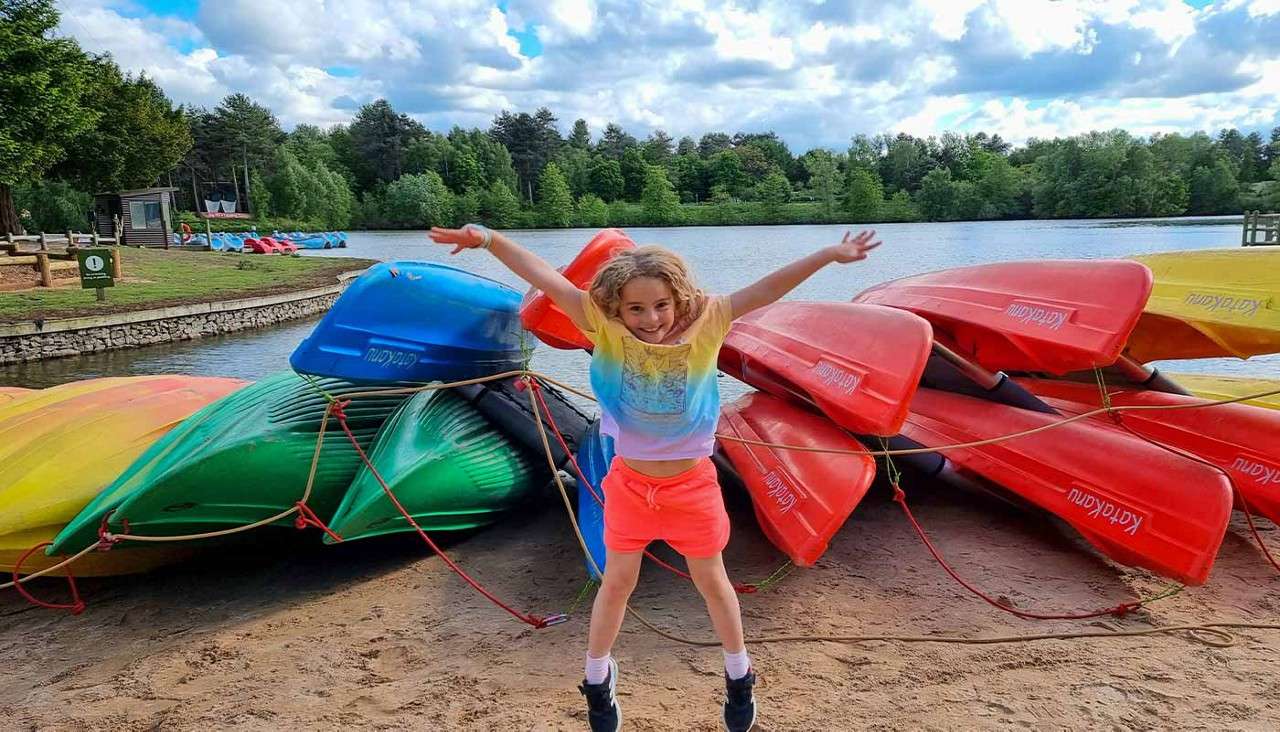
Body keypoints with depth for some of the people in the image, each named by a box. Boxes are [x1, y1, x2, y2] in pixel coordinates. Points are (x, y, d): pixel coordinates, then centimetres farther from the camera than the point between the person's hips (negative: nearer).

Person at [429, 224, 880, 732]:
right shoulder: (604, 327, -19)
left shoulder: (705, 323, -19)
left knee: (711, 581, 19)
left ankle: (739, 676, 43)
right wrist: (490, 240, -29)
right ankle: (597, 679, 42)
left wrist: (828, 255, -31)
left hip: (691, 485, 0)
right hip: (628, 483, 0)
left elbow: (763, 291, -24)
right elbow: (547, 279, -22)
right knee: (616, 583, 16)